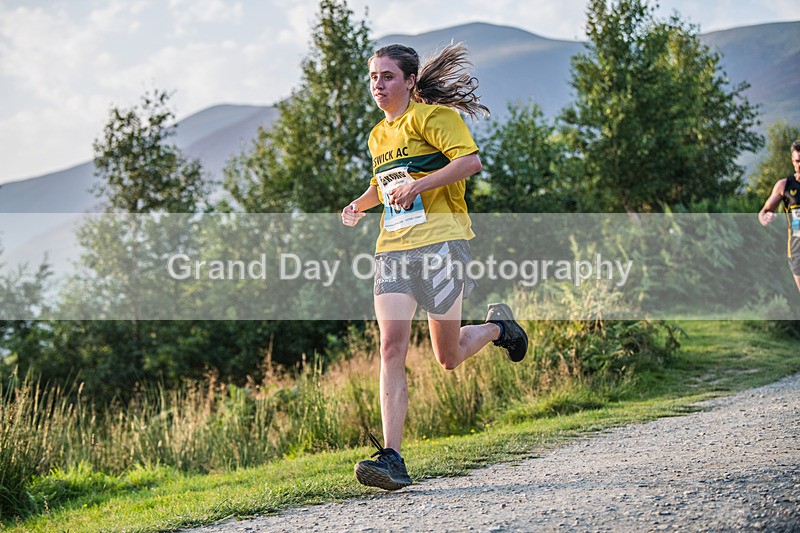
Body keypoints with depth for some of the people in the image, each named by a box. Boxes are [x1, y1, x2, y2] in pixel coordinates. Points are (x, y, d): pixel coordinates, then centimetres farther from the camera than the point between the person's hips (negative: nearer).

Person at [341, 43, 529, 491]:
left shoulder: (433, 116, -2)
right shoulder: (379, 135, 21)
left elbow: (471, 160, -16)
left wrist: (417, 186, -22)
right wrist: (360, 205, 22)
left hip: (439, 240, -6)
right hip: (392, 249, 6)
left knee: (449, 358, 0)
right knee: (392, 347, -12)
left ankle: (499, 327, 33)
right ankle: (392, 458, -16)